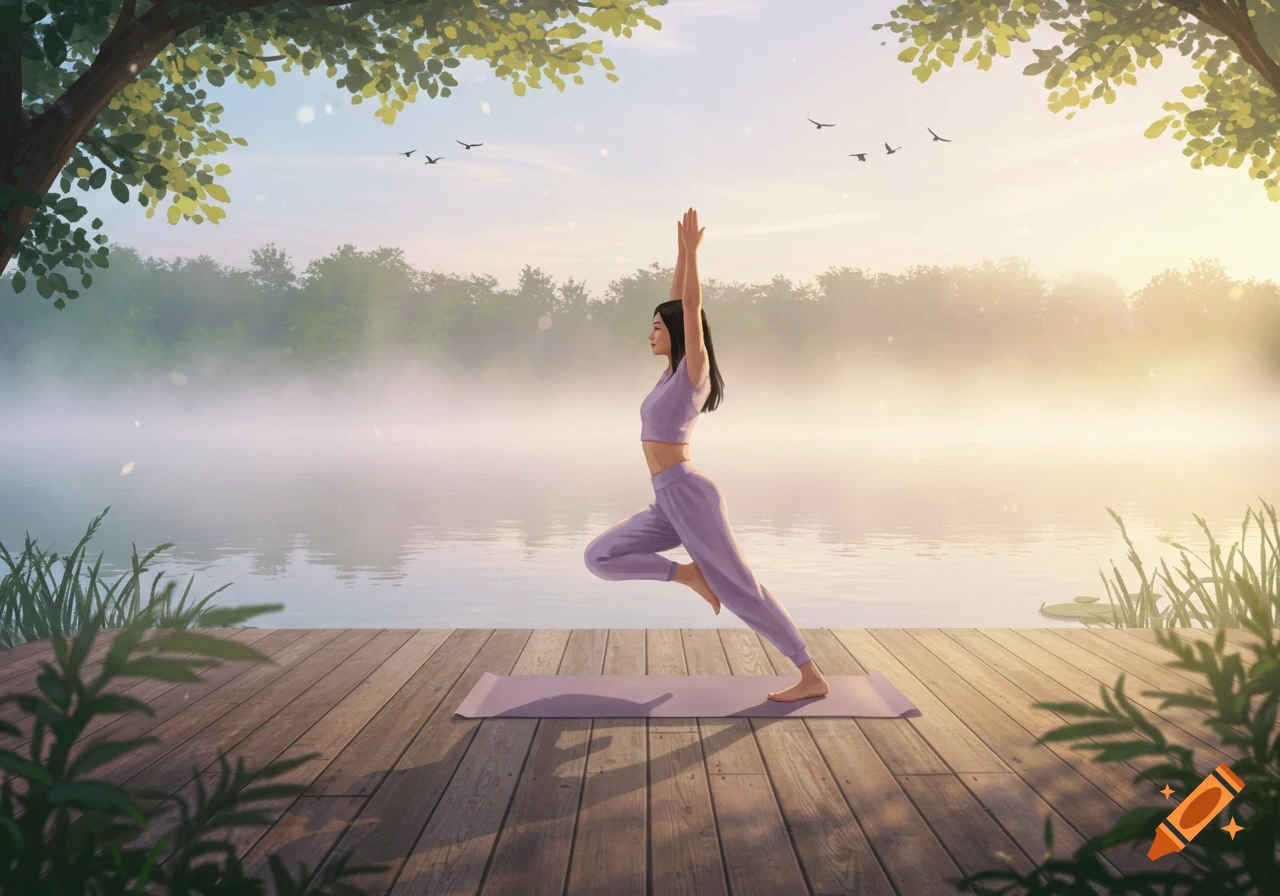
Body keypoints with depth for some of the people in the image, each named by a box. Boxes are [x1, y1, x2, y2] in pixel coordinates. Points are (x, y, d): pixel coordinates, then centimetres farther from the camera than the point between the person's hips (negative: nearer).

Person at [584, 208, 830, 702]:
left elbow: (691, 305, -13)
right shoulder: (676, 372, 16)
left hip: (689, 497, -9)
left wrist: (693, 248, -7)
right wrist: (683, 249, 22)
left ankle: (812, 677, 6)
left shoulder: (694, 368, -6)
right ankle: (690, 573, 6)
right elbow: (677, 301, 22)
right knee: (598, 558, 1)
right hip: (668, 504, 9)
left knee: (740, 591, -5)